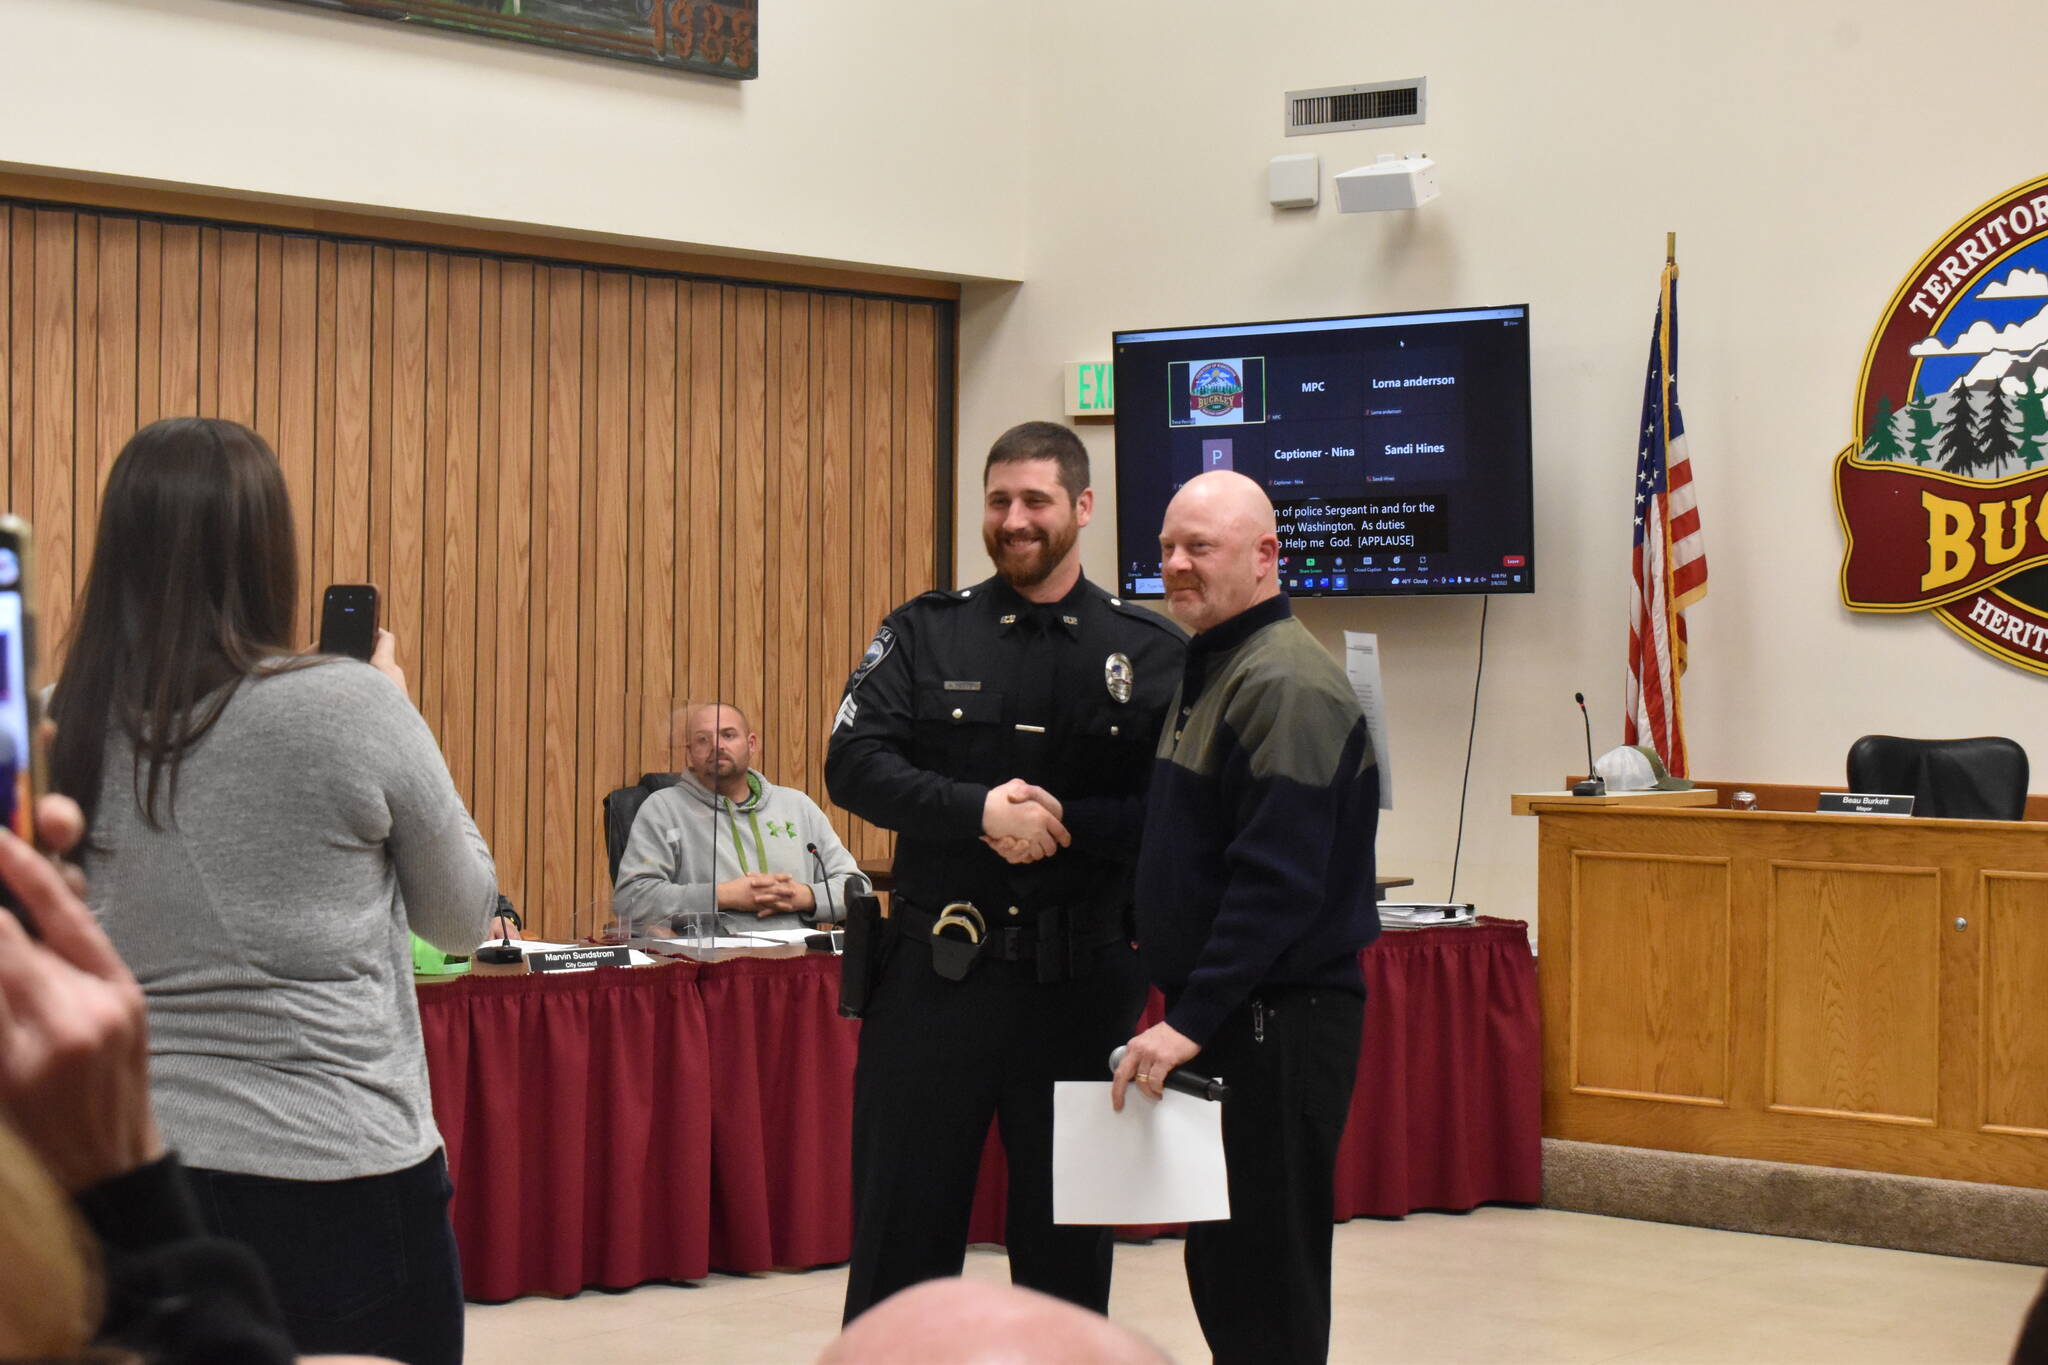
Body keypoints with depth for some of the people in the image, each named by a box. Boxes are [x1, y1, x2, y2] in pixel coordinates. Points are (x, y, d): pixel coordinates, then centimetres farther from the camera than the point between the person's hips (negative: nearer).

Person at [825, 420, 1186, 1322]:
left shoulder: (1150, 654, 2)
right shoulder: (925, 634, 4)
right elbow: (854, 764, -7)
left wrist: (1065, 823, -17)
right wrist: (978, 810, -19)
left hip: (1080, 978, 0)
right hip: (934, 969, 0)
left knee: (1068, 1243, 11)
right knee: (901, 1223, 5)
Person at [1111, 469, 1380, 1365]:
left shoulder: (1285, 686, -16)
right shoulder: (1207, 670, 16)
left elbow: (1277, 882, -22)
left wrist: (1192, 1021, -23)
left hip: (1278, 1021, -10)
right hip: (1220, 1017, 10)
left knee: (1267, 1282, -6)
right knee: (1219, 1267, 15)